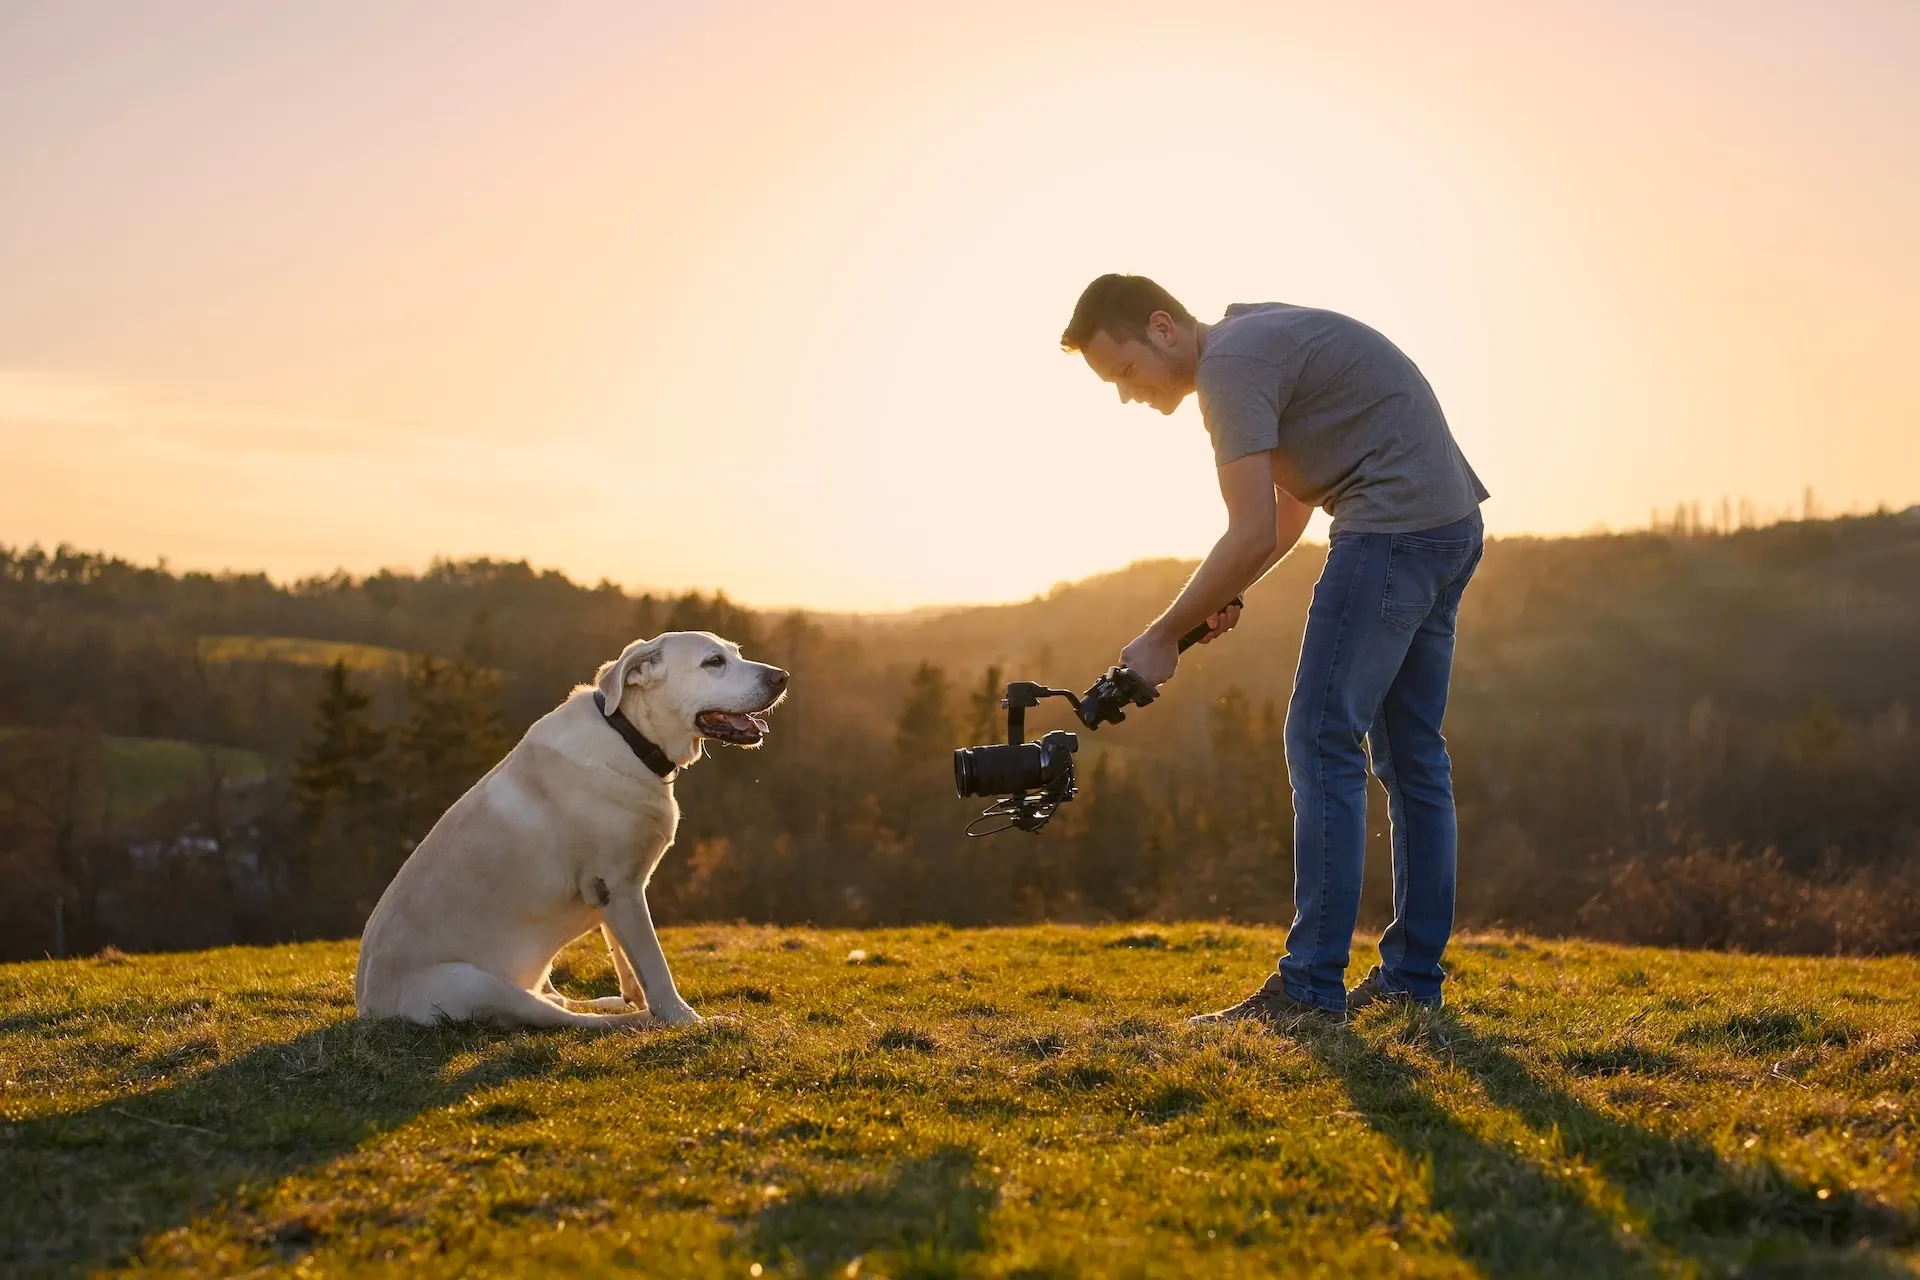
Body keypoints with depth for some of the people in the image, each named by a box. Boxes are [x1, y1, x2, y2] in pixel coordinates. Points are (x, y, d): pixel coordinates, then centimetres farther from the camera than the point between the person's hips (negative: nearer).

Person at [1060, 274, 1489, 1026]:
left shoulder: (1229, 365, -12)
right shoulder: (1257, 339, 19)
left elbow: (1253, 536, -17)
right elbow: (1291, 509, 24)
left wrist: (1164, 636, -9)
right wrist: (1225, 596, 9)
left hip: (1394, 529, -11)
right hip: (1450, 525, 11)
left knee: (1322, 743, -11)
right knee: (1409, 753, 12)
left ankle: (1310, 989, -11)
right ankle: (1413, 976, 16)